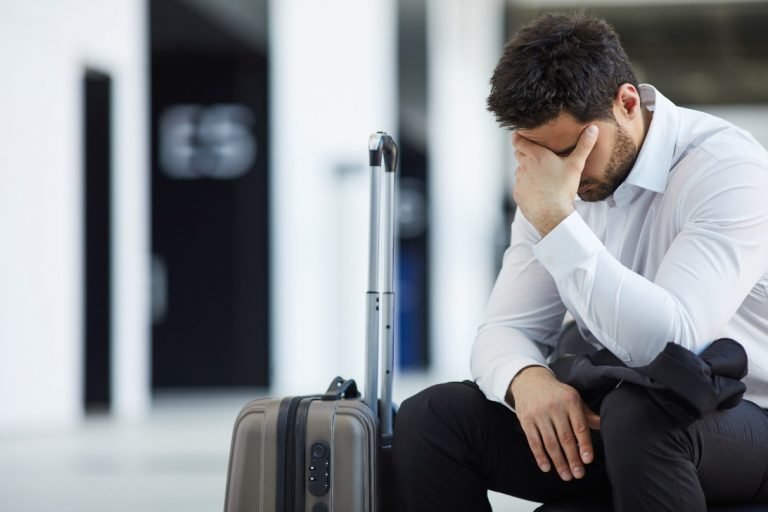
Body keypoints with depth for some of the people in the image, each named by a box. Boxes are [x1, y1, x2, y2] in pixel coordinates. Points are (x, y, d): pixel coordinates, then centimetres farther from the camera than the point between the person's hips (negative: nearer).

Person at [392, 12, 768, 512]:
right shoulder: (553, 185, 4)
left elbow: (667, 344, -30)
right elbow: (506, 328, 2)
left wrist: (556, 222, -31)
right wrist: (526, 378, -22)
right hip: (604, 422, 6)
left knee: (637, 415, -39)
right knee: (429, 418, -11)